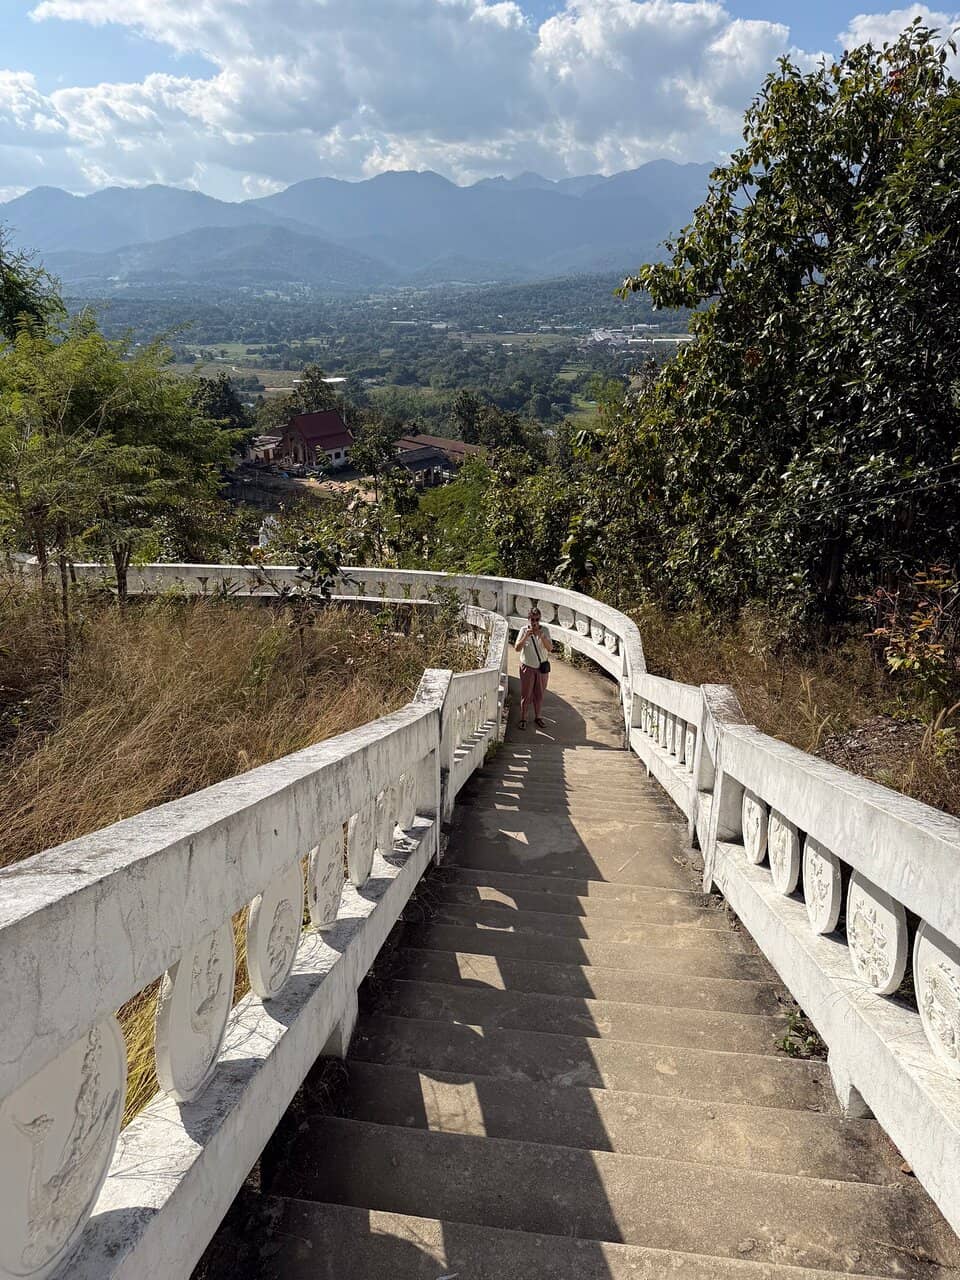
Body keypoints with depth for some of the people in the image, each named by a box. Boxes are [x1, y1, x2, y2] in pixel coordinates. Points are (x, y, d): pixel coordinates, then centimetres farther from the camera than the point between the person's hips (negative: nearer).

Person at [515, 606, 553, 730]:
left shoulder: (545, 630, -7)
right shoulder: (524, 630, -11)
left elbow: (550, 648, -15)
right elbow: (517, 648, -18)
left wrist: (542, 636, -30)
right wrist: (526, 636, -31)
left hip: (542, 667, 2)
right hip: (527, 667, -2)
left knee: (539, 695, 14)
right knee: (525, 695, 2)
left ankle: (537, 717, 29)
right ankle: (523, 719, 14)